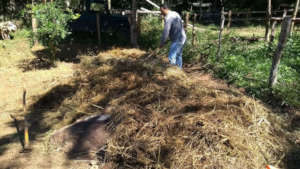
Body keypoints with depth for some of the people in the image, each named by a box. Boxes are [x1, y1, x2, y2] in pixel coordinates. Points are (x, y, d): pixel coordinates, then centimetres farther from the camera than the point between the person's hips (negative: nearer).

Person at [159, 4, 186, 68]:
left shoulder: (168, 18, -17)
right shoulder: (175, 13, 12)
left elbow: (166, 31, -20)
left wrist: (162, 43, -11)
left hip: (177, 40, -10)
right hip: (182, 38, 10)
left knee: (171, 57, -7)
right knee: (178, 56, 18)